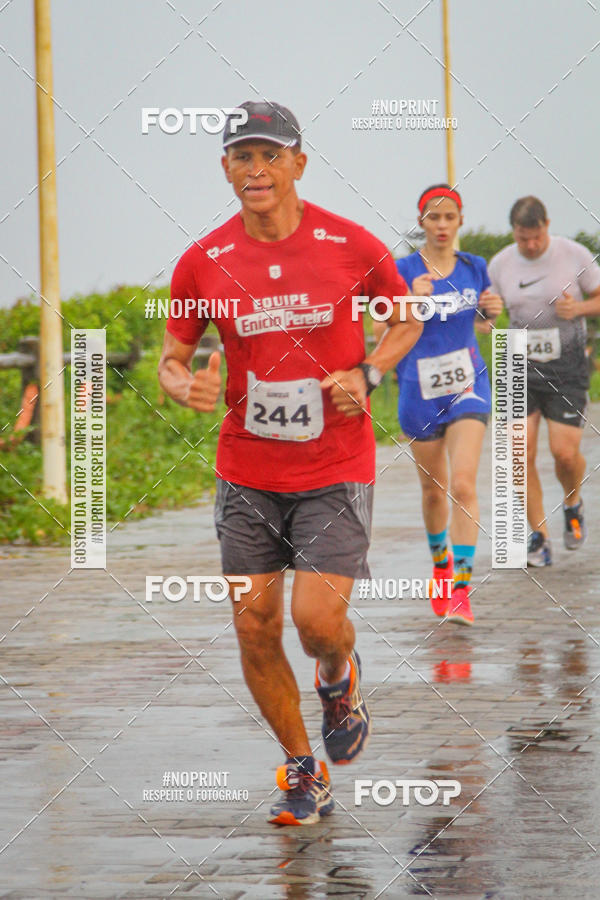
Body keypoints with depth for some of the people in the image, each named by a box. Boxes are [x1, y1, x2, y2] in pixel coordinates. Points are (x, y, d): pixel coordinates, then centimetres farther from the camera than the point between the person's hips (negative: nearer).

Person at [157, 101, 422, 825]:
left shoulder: (353, 248, -7)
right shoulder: (202, 263, -3)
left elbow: (406, 320, 10)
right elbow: (172, 359, 8)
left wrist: (367, 374, -8)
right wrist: (188, 387, -16)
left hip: (336, 471, -2)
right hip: (246, 472, 2)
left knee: (317, 617, -15)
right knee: (255, 629, 1)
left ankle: (339, 682, 23)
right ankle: (303, 771, 20)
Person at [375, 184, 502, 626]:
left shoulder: (474, 268, 4)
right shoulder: (404, 271, -5)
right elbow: (383, 332, -9)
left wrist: (493, 312, -4)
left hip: (468, 387, 0)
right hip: (420, 391, 0)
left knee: (463, 485, -15)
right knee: (434, 489, 13)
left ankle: (461, 591, -16)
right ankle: (440, 565, 40)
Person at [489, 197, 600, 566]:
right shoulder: (501, 264, 1)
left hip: (567, 368, -2)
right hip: (521, 368, 2)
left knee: (565, 452, -10)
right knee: (521, 453, -9)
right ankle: (539, 536, 3)